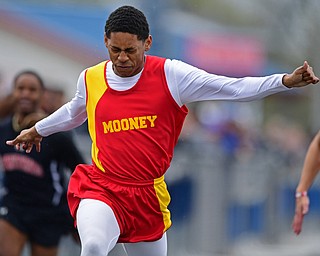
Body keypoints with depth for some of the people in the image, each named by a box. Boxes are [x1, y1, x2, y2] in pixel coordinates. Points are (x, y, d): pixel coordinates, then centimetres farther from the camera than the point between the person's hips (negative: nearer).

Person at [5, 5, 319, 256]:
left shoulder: (170, 74, -5)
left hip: (147, 197, 1)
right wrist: (38, 130, 43)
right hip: (101, 188, -1)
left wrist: (286, 80, -21)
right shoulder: (90, 79, 3)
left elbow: (233, 88, -9)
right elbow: (75, 111, 27)